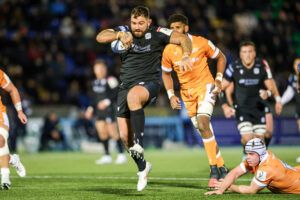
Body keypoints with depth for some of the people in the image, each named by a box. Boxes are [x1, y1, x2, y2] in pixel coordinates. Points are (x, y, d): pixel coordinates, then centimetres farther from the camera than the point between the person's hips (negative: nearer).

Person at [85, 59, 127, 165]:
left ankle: (121, 155, 3)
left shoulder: (110, 80, -11)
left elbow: (117, 94, -14)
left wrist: (107, 101, -21)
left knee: (112, 131, -7)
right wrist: (91, 108, 14)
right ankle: (107, 156, 12)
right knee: (101, 130, 4)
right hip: (99, 110, 7)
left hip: (109, 109, -7)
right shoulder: (95, 82, 13)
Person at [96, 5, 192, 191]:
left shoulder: (157, 34, -4)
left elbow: (183, 38, -8)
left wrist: (186, 56, -26)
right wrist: (119, 35, -27)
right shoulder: (124, 31, 3)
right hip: (126, 84, 4)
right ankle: (142, 167, 22)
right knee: (124, 135, -2)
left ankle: (139, 142, -35)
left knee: (133, 95, -41)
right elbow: (100, 37, -10)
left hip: (149, 82, -4)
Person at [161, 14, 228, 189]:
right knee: (204, 131, 7)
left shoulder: (201, 43, -10)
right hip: (187, 93, 4)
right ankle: (221, 168, 20)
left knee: (203, 123, -24)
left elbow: (221, 58, 4)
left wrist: (219, 79, -8)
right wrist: (171, 95, 0)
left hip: (205, 86, -4)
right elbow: (166, 73, 12)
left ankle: (214, 169, -19)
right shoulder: (168, 51, -4)